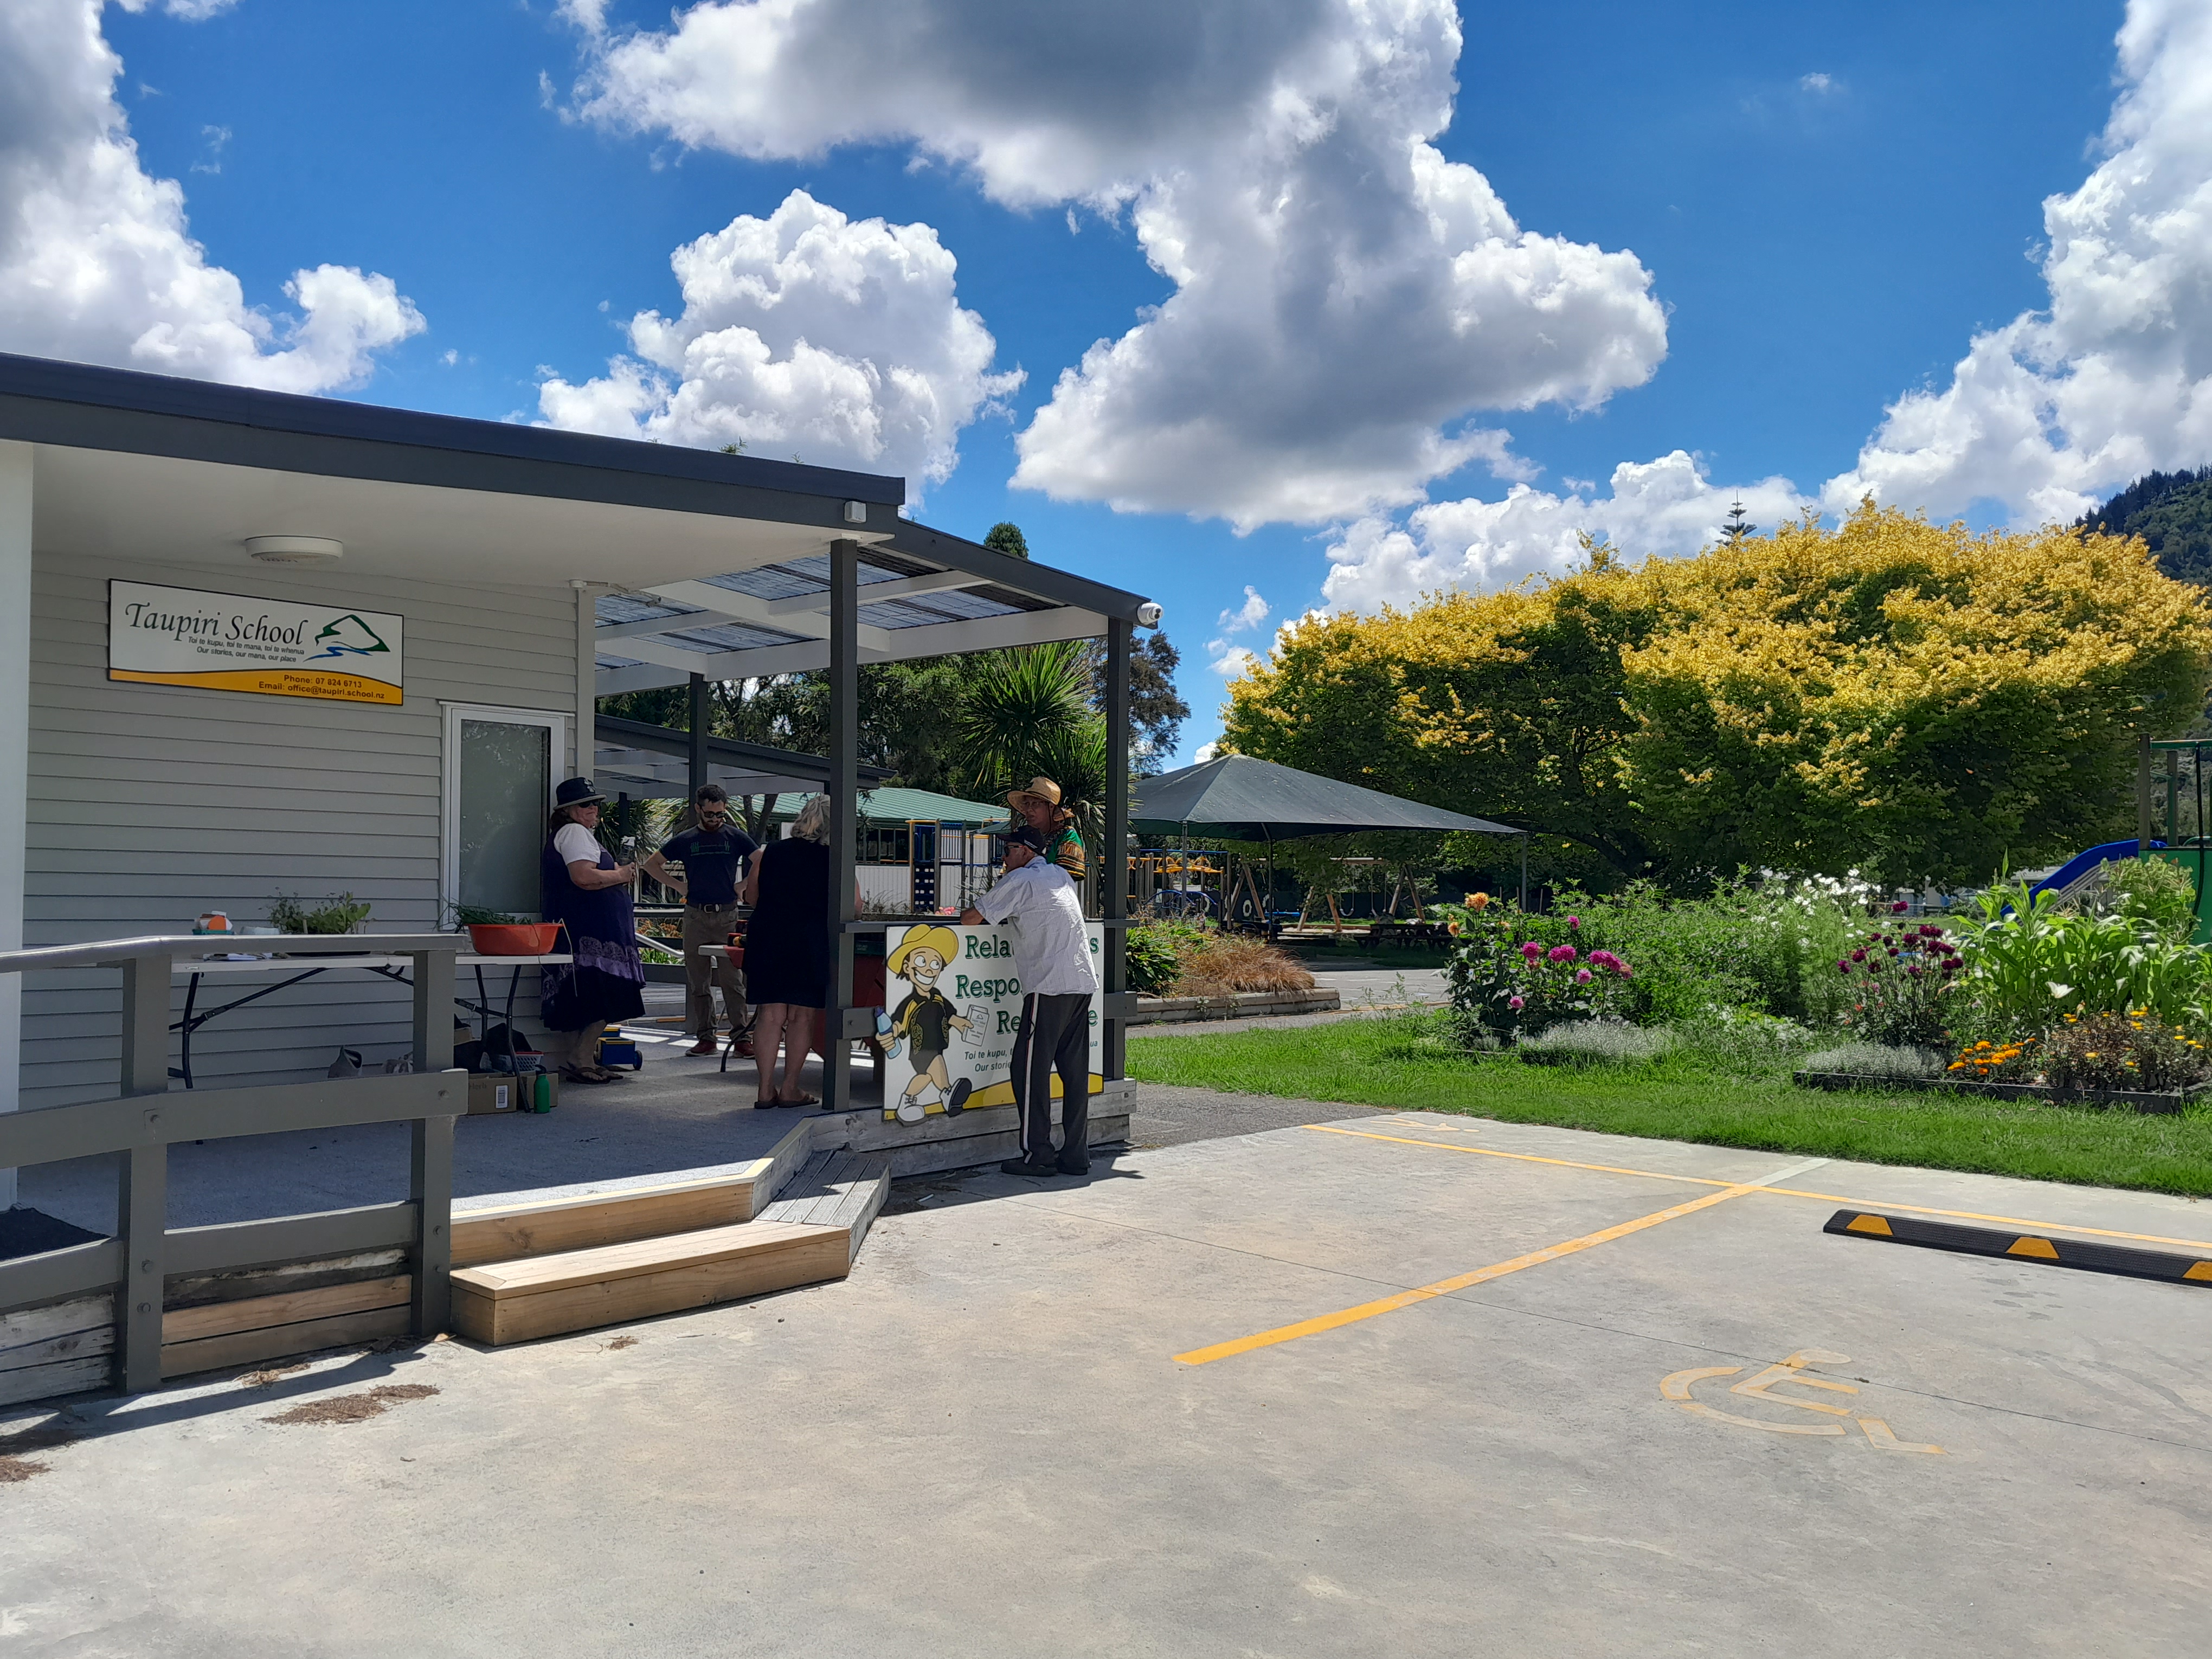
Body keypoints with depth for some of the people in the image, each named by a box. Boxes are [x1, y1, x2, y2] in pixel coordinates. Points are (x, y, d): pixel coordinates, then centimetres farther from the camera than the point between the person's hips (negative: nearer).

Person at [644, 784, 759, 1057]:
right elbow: (652, 865, 18)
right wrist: (679, 885, 8)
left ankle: (740, 1035, -3)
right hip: (695, 917, 2)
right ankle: (705, 1037, 10)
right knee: (698, 981, 4)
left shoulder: (736, 837, 6)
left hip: (728, 915, -2)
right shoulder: (685, 840, 9)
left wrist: (742, 886, 1)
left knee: (732, 979, -6)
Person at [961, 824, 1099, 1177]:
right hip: (1083, 983, 8)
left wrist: (967, 912, 21)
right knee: (1075, 1071, 8)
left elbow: (971, 918, -1)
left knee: (1031, 1069, -1)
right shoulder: (1061, 876, 20)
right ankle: (1076, 1157, 9)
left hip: (1049, 987, -8)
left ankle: (1036, 1156, -2)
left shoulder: (1021, 880, -2)